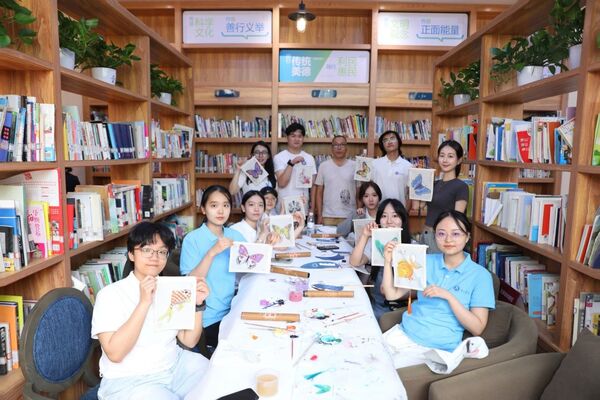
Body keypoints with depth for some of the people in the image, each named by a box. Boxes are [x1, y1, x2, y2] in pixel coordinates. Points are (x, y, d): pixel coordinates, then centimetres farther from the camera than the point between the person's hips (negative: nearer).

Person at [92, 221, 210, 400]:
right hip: (129, 380, -4)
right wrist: (144, 302, -25)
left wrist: (197, 304, -12)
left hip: (176, 365, 5)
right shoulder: (110, 294, -8)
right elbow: (115, 354, -19)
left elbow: (189, 341, 3)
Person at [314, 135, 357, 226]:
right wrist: (319, 215, 1)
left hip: (350, 217, 0)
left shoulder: (354, 166, 3)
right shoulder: (323, 166, 3)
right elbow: (319, 192, 6)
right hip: (328, 216, 0)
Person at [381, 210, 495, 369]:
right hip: (403, 332, 4)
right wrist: (388, 261, -8)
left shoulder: (480, 275, -4)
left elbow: (477, 328, -8)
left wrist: (448, 296, -18)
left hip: (436, 347, -4)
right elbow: (392, 294, 5)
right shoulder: (426, 261, 5)